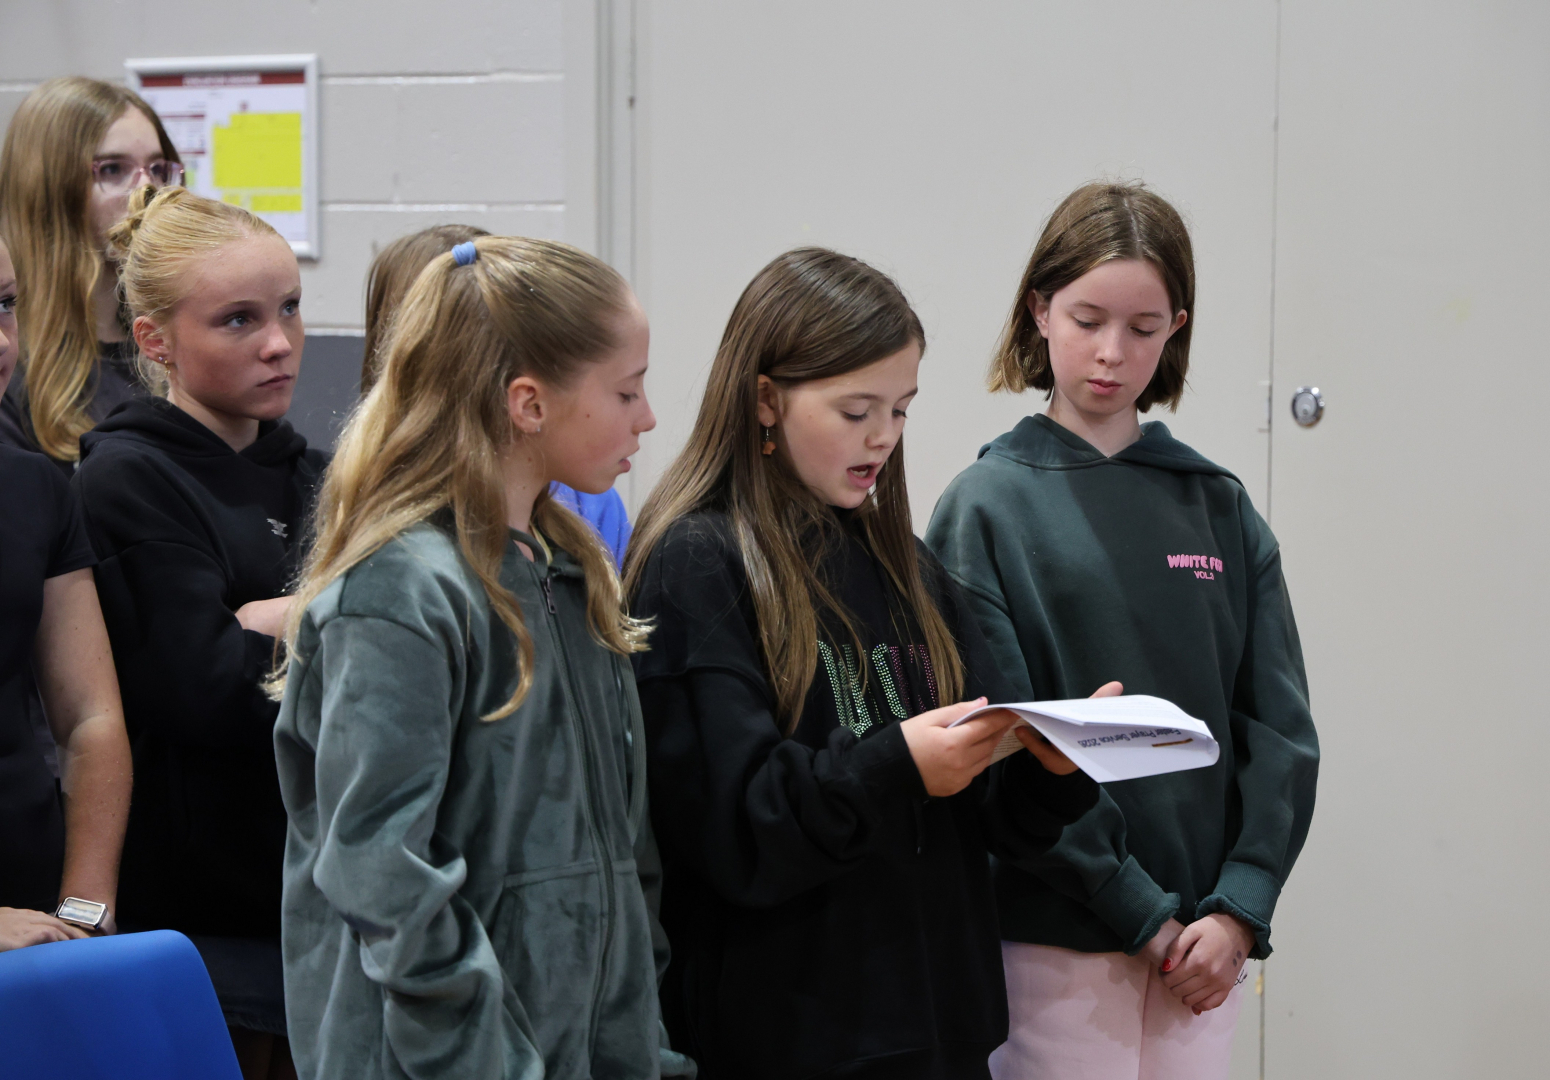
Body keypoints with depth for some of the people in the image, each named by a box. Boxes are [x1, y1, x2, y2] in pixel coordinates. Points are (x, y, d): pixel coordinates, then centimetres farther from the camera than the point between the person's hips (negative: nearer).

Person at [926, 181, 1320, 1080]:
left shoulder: (1220, 509, 8)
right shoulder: (989, 507, -2)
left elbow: (1280, 726, 5)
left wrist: (1239, 908, -8)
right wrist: (1139, 912, -13)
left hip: (1203, 939, 3)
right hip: (1056, 942, -3)